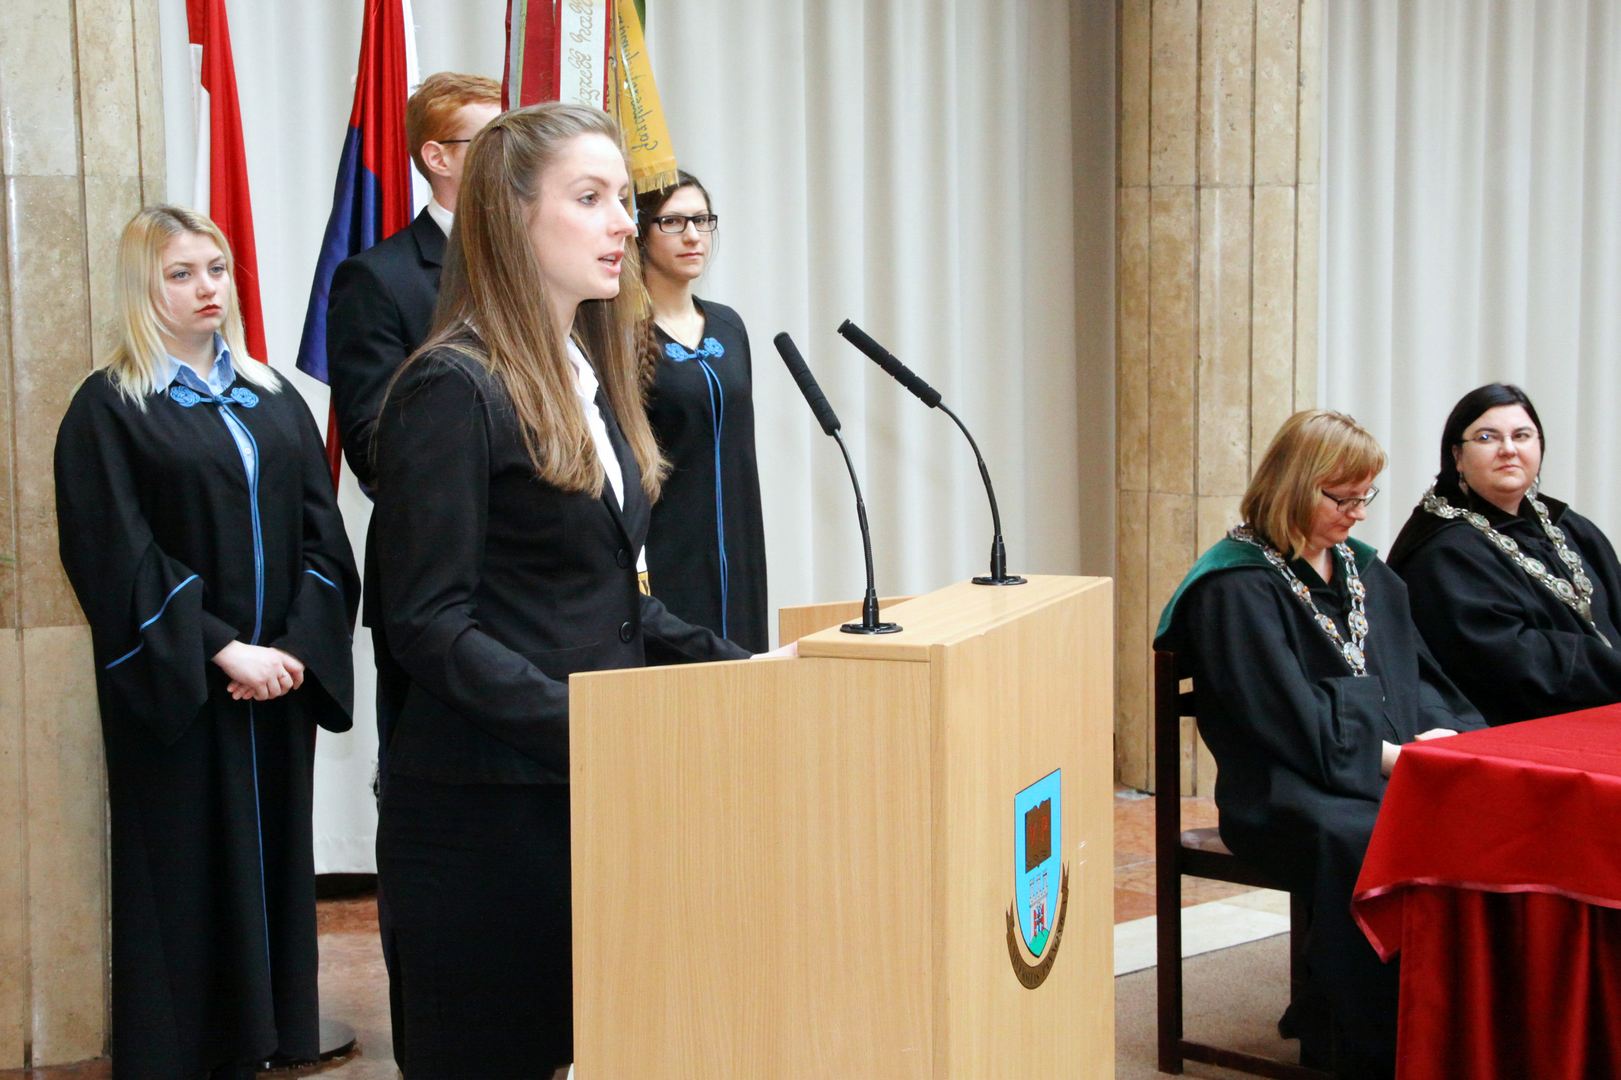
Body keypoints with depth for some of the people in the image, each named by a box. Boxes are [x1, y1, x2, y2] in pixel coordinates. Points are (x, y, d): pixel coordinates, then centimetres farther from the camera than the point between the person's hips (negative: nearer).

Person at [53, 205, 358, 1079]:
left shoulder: (275, 402, 12)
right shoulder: (109, 409, -3)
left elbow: (321, 539, 6)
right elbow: (118, 559, -12)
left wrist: (299, 647, -9)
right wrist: (221, 652, -17)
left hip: (278, 679, 5)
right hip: (176, 694, -5)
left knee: (270, 866, 8)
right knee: (186, 881, 0)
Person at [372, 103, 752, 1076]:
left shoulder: (593, 379, 14)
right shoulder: (453, 390, -12)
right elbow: (433, 628, -17)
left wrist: (730, 664, 5)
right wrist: (587, 731, -24)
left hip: (594, 796, 8)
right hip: (486, 811, -8)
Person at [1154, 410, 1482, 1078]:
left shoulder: (1365, 571, 21)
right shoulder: (1237, 590, -3)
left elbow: (1421, 677, 20)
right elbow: (1292, 719, -11)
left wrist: (1442, 733, -1)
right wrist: (1392, 757, -13)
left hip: (1388, 775, 7)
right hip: (1293, 793, -7)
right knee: (1378, 848, -37)